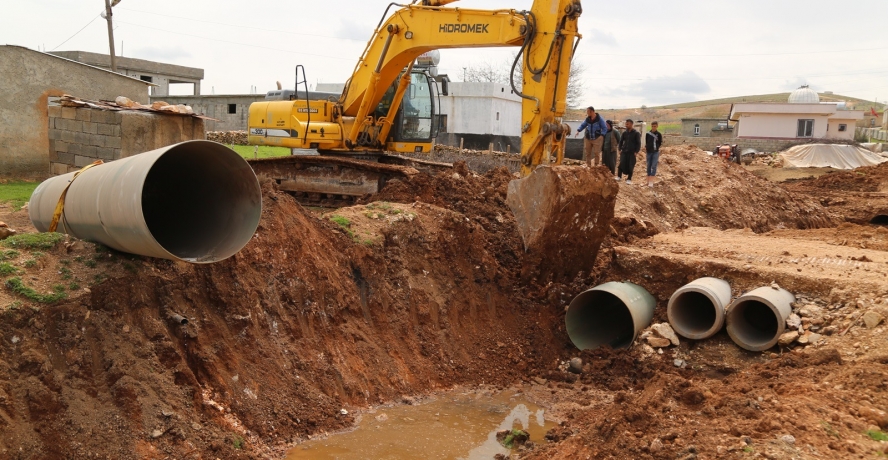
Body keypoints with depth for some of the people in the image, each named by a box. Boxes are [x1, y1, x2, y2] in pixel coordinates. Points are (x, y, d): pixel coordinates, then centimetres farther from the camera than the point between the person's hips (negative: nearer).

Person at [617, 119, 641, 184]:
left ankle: (629, 179, 7)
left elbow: (638, 143, -3)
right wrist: (620, 149, 8)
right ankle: (619, 176, 3)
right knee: (621, 164, -8)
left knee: (630, 166, -1)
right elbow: (621, 141, 20)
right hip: (624, 152, 3)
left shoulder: (636, 133, -2)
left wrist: (636, 152, -10)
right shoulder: (624, 133, 10)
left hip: (632, 153, -3)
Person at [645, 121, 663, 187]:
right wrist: (645, 148, 1)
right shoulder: (647, 134, 5)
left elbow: (661, 143, 4)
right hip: (649, 152, 3)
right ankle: (648, 181, 16)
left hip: (656, 152, -3)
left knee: (654, 166, -9)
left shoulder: (659, 134, -1)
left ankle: (651, 181, -12)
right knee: (649, 166, 7)